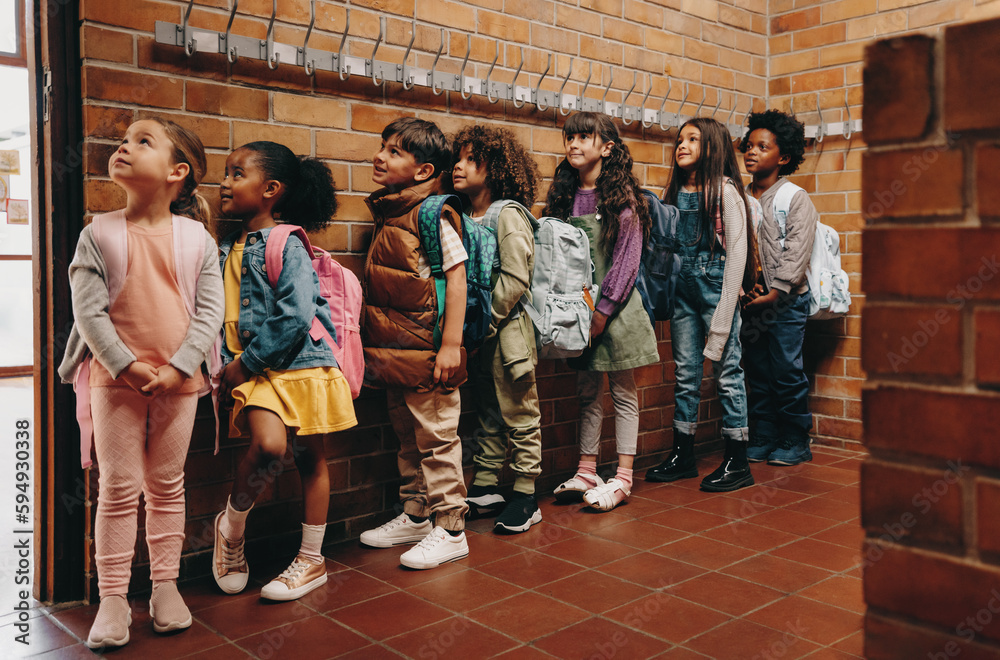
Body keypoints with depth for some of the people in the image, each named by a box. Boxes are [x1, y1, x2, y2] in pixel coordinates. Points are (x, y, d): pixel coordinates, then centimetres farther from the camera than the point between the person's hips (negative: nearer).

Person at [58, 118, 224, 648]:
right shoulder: (99, 234, -1)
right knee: (119, 487, 3)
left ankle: (165, 585, 24)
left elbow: (209, 311, -4)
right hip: (115, 379, -1)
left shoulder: (197, 238, 0)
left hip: (178, 381, 1)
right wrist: (126, 365, -16)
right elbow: (88, 311, -6)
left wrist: (178, 368, -14)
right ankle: (113, 597, 13)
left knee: (167, 486, 12)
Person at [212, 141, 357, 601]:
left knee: (310, 458, 7)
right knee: (268, 444, -22)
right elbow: (220, 313, 18)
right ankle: (232, 524, 6)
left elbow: (296, 317, -17)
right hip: (254, 372, 4)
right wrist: (228, 365, 3)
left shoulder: (287, 245, -8)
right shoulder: (227, 250, 14)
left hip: (302, 364, -3)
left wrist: (247, 362, -14)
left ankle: (312, 559, 21)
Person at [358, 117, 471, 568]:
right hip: (393, 352, 9)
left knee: (436, 438, 0)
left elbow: (456, 277, -16)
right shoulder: (385, 215, 12)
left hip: (426, 352, -8)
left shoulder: (432, 215, -13)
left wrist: (451, 344, -20)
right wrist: (372, 344, 20)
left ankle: (450, 530, 10)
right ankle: (415, 517, 31)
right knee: (407, 438, 17)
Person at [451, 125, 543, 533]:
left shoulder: (508, 216, -11)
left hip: (507, 330, -7)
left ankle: (525, 498, 13)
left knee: (520, 416, 4)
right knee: (488, 415, 17)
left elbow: (514, 280, -17)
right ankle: (484, 488, 27)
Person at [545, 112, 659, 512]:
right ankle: (586, 472, 20)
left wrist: (603, 309, -14)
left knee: (622, 390, 4)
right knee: (587, 391, 12)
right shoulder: (563, 195, 8)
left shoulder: (622, 197, -7)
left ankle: (623, 478, 9)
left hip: (615, 305, -5)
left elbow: (628, 258, -10)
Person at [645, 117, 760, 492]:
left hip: (715, 285, -6)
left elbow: (738, 250, -8)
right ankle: (682, 456, 18)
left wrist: (723, 313, -13)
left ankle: (736, 462, 6)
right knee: (686, 372, 10)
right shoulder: (676, 193, 14)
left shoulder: (725, 191, -3)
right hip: (683, 288, 6)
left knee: (726, 370, -2)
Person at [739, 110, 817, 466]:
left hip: (787, 301, -5)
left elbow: (796, 252, -10)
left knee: (787, 373, -1)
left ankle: (796, 442, 13)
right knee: (757, 373, 10)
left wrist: (775, 293, -16)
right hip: (750, 300, 5)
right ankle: (763, 440, 20)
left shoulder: (796, 198, -3)